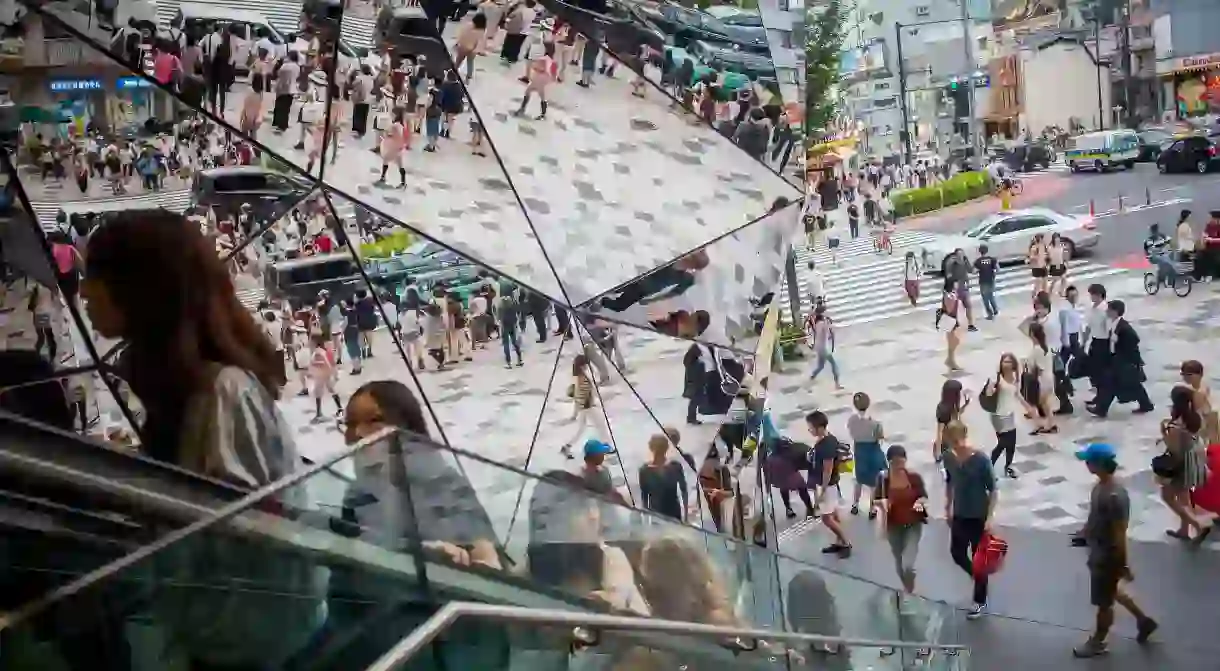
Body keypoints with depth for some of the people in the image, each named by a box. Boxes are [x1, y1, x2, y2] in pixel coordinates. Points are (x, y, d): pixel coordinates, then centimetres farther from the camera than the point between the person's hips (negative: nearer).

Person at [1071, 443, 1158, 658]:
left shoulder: (1115, 495, -32)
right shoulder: (1101, 485, -4)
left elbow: (1120, 533, -26)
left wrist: (1124, 565, -19)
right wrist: (1085, 533, 23)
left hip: (1109, 555, -9)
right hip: (1098, 550, 9)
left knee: (1103, 601, 11)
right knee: (1112, 591, 28)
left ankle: (1097, 643, 30)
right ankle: (1144, 620, 46)